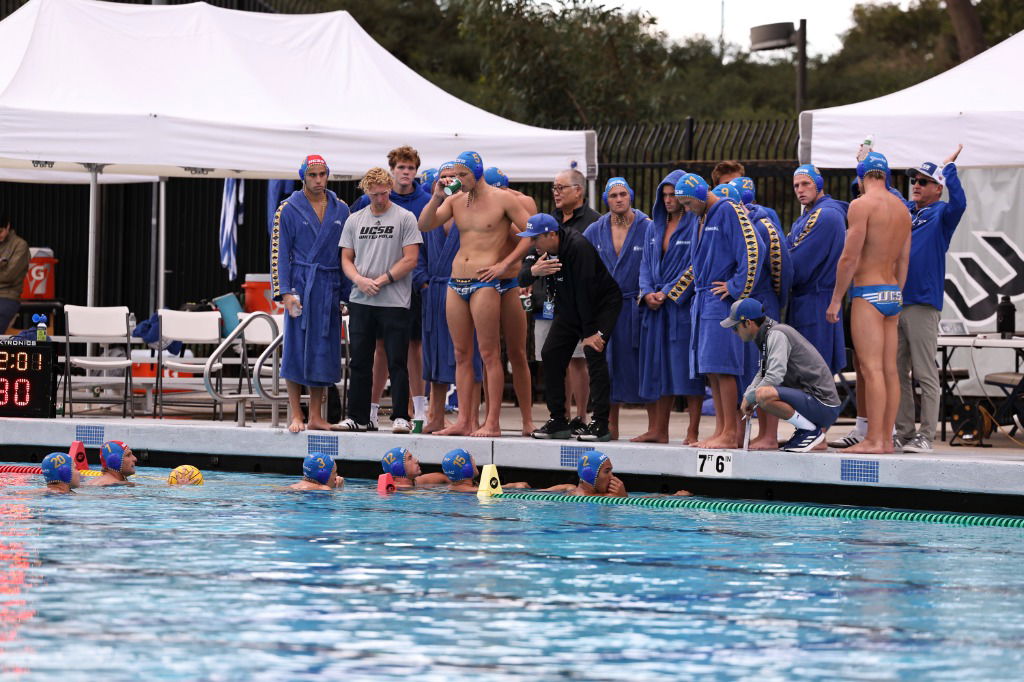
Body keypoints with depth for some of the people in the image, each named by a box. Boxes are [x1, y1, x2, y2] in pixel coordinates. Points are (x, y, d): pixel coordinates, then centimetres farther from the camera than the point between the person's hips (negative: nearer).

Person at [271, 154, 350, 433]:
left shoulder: (341, 209, 11)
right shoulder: (289, 209, 1)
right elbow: (280, 253, -2)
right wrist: (285, 292, -11)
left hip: (330, 288, 3)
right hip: (301, 286, -3)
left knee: (324, 350, 3)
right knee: (296, 349, -5)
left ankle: (316, 416, 9)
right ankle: (296, 416, -1)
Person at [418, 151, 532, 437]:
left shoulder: (501, 199, -3)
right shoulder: (455, 200, 12)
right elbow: (424, 225, 7)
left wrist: (505, 264, -9)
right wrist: (437, 197, -8)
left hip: (484, 283, -6)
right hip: (456, 282, 6)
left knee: (489, 354, -7)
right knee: (462, 354, 7)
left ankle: (492, 423, -7)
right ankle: (463, 421, 9)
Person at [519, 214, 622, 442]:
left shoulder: (578, 247, -28)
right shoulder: (543, 251, -4)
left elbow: (585, 290, -29)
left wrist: (590, 333, -30)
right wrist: (533, 271, -29)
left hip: (602, 304, -8)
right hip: (569, 307, 8)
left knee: (594, 351, -23)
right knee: (551, 354, -1)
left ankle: (600, 423, -23)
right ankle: (557, 422, 5)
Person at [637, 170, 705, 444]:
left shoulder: (696, 226, -5)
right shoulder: (654, 227, 16)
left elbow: (694, 267, -10)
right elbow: (646, 264, 16)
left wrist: (667, 294, -13)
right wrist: (647, 293, -2)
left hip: (684, 306, -6)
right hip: (656, 308, 6)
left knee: (687, 368, -7)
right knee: (659, 369, 5)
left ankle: (693, 432, -6)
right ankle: (658, 430, 7)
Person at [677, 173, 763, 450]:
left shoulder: (729, 211, -10)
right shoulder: (701, 218, 18)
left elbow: (753, 250, -19)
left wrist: (737, 289, -15)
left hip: (721, 301, -9)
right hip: (703, 301, 9)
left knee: (721, 367, -10)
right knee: (710, 370, 8)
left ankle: (731, 433, -8)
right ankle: (720, 430, 12)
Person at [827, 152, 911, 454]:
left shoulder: (862, 205, -10)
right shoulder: (902, 208, 15)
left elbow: (849, 257, -14)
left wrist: (836, 300, -8)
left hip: (868, 293, -8)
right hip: (893, 294, 8)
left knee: (871, 368, -12)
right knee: (890, 369, 7)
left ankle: (873, 440, -16)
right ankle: (886, 438, 7)